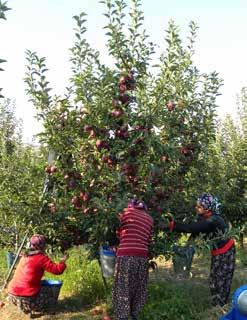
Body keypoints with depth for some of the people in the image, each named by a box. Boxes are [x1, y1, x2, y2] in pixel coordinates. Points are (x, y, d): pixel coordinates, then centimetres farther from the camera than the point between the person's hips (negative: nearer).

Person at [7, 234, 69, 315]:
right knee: (47, 291, 19)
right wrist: (63, 261, 9)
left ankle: (26, 307, 14)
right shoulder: (42, 258, -8)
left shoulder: (24, 256, 13)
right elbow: (57, 270, -9)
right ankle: (28, 308, 3)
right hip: (26, 297, -7)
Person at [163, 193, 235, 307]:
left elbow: (192, 228, -42)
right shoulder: (204, 217, -7)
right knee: (213, 280, 12)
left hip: (226, 251, -8)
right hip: (217, 252, 8)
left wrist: (172, 224, -45)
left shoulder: (213, 220, -34)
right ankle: (216, 307, 24)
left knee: (222, 280, 0)